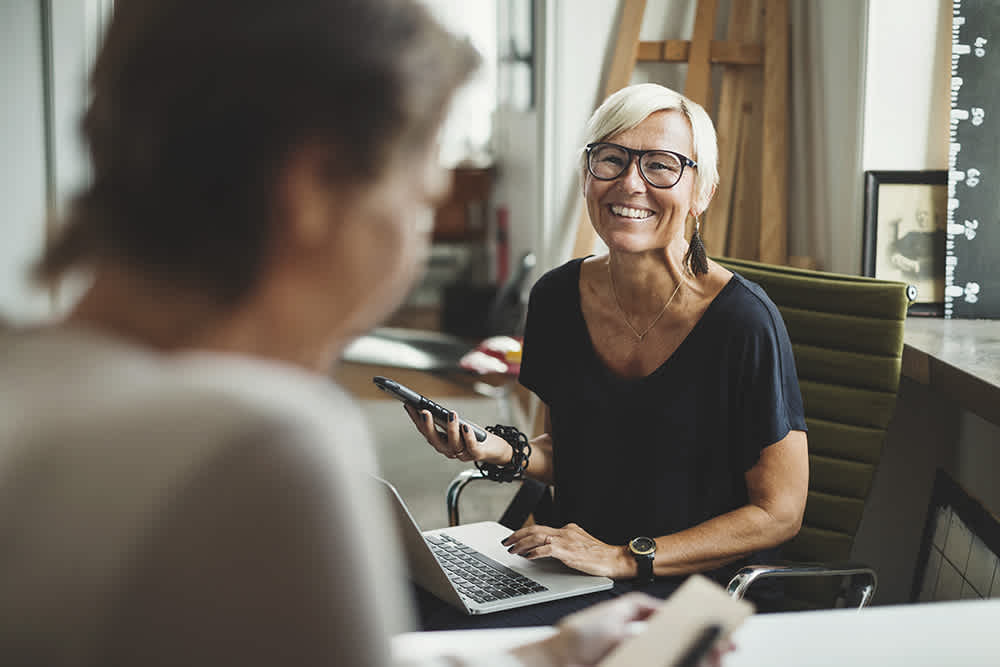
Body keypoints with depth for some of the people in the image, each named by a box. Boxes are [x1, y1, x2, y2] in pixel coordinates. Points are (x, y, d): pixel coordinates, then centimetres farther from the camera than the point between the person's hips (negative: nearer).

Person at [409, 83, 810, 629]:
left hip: (697, 591, -5)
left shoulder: (743, 322, -17)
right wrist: (503, 453, -8)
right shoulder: (556, 298, 0)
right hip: (568, 563, 5)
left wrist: (625, 558, -17)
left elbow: (778, 513, -10)